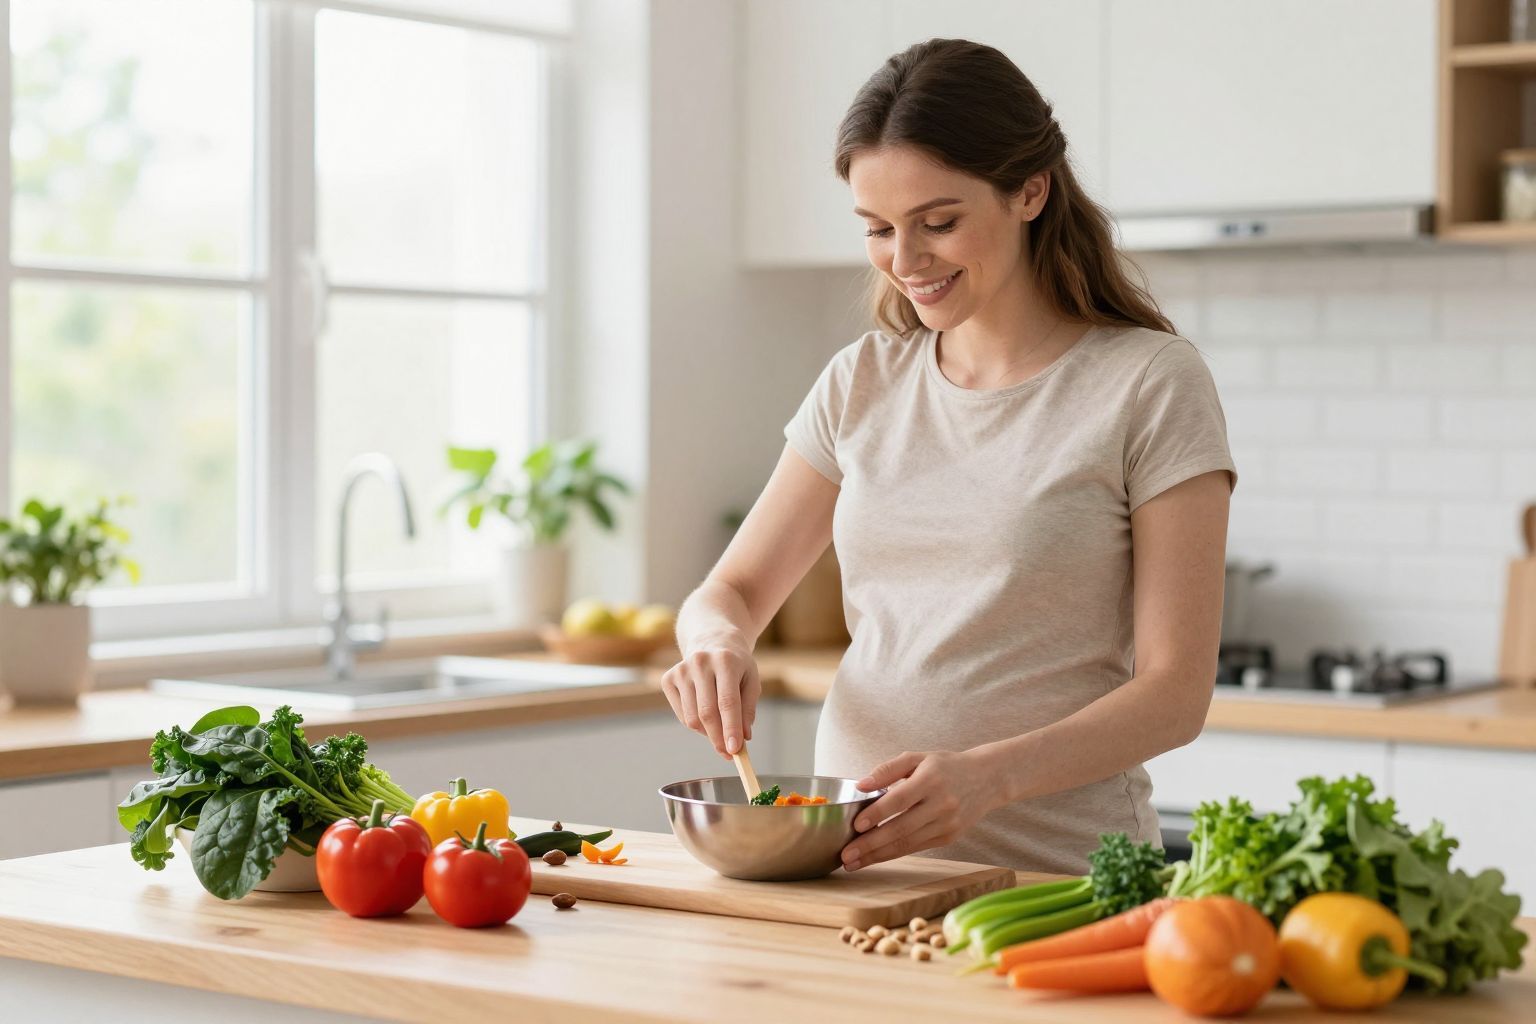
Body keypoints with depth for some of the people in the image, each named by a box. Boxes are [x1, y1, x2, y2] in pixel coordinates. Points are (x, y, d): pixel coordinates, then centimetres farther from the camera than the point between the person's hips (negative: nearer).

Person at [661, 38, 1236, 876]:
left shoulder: (1150, 384, -3)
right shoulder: (861, 383, 12)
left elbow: (1175, 692, -7)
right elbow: (731, 591, 17)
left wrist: (989, 776, -23)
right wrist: (717, 640, -8)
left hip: (1054, 876, -4)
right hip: (854, 858, 4)